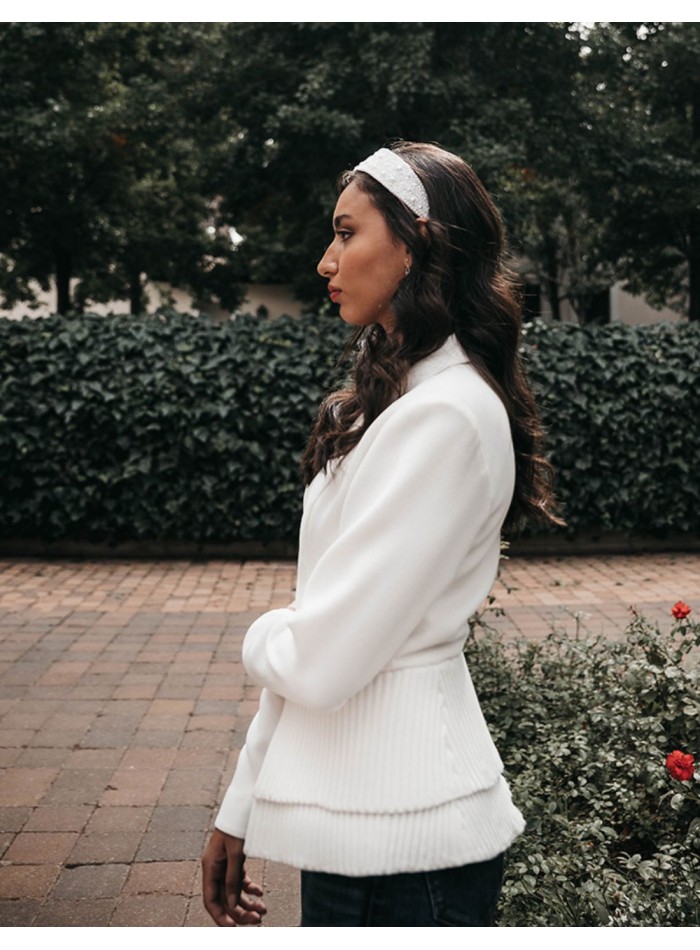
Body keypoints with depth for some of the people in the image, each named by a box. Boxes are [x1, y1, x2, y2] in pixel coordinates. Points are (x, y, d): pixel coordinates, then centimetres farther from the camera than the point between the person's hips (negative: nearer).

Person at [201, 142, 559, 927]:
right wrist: (239, 809, 11)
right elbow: (311, 651, 9)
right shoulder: (388, 404, 8)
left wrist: (260, 640, -1)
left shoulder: (445, 417, -20)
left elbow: (321, 659, -23)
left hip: (402, 837, -8)